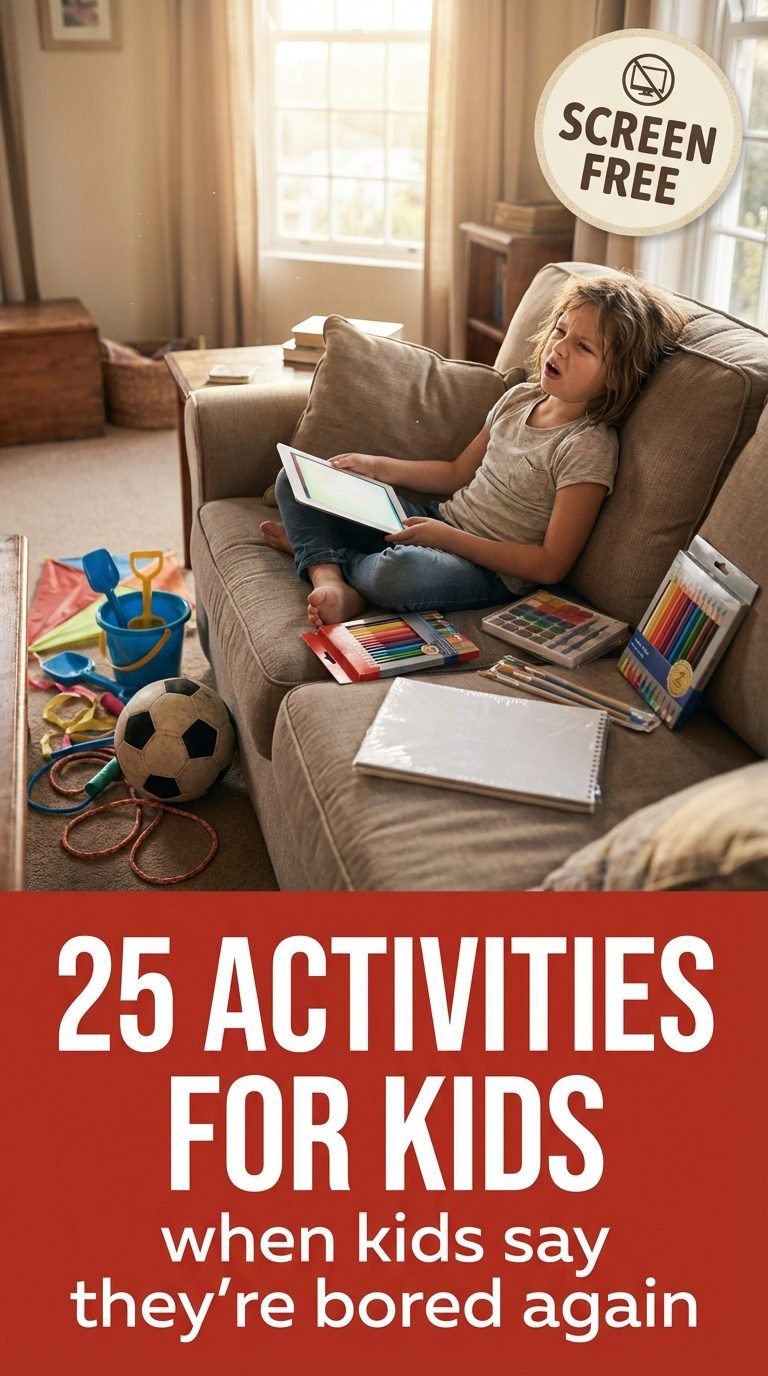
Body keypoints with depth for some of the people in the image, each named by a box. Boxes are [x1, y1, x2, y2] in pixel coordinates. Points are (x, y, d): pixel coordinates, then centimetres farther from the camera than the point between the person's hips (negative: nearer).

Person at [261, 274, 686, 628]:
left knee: (397, 573, -43)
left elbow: (551, 565, -19)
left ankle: (311, 546, -9)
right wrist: (379, 466, 7)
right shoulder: (520, 398, 5)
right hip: (441, 520, 8)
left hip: (491, 571, -8)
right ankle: (330, 580, -20)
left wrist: (449, 537, -23)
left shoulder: (590, 448, -17)